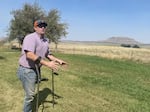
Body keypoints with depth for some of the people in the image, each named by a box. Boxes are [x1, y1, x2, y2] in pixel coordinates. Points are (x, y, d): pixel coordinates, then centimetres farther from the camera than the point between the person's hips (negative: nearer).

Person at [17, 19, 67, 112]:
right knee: (30, 95, -1)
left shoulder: (46, 40, 7)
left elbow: (48, 54, 19)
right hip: (27, 70, -9)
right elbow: (29, 55, -33)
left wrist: (58, 60, 6)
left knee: (31, 93, 23)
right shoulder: (31, 37, -20)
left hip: (36, 69, 9)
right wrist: (47, 63, -35)